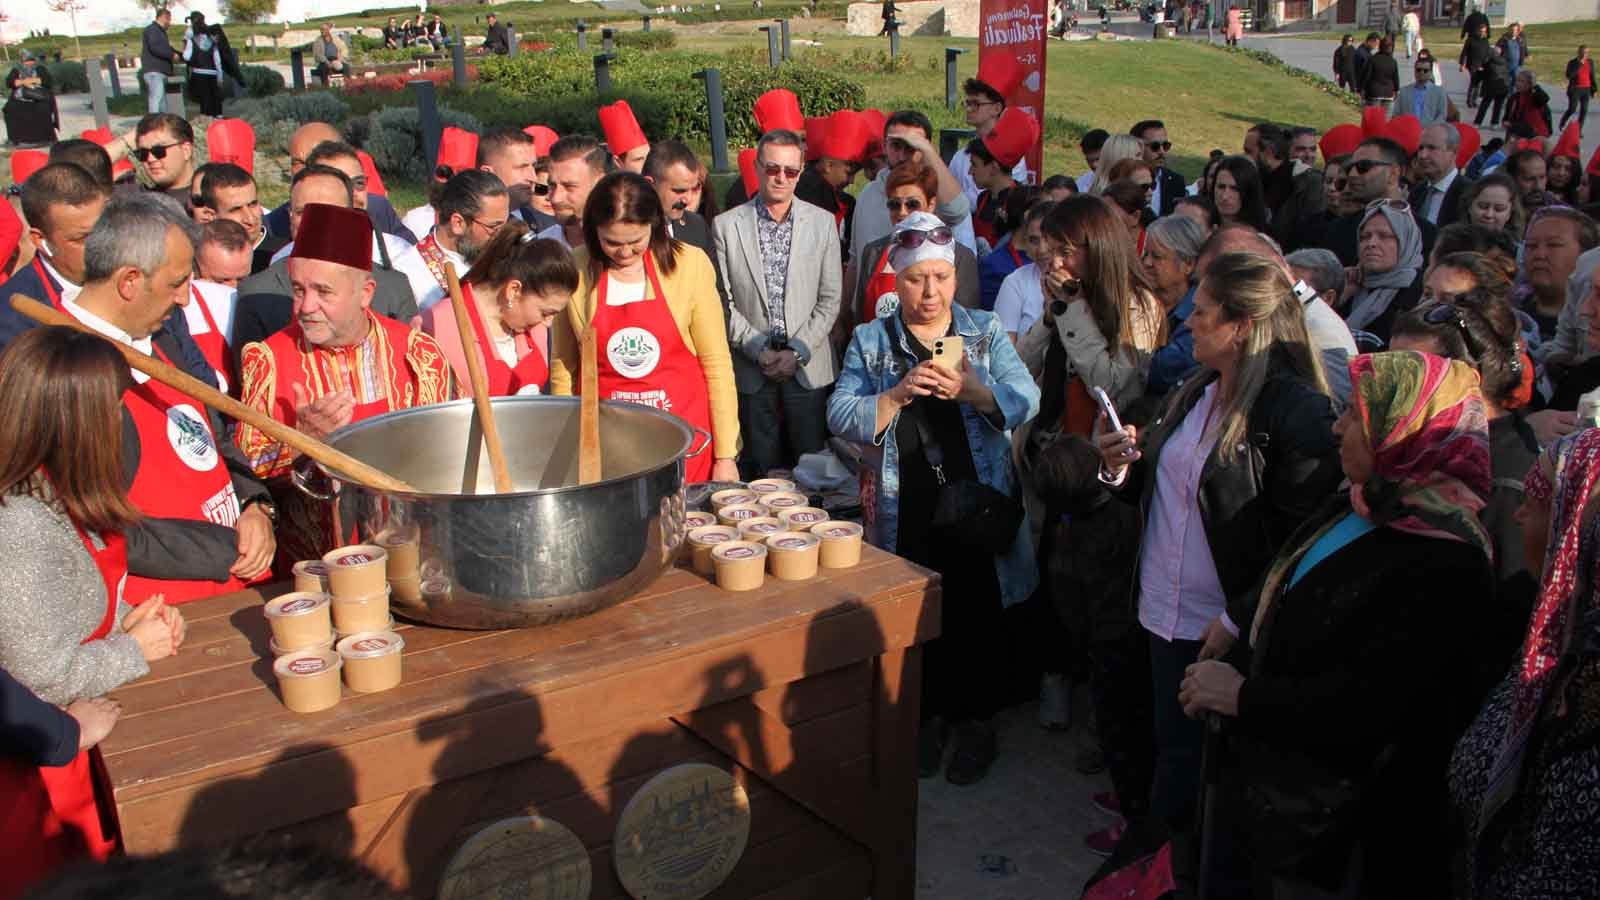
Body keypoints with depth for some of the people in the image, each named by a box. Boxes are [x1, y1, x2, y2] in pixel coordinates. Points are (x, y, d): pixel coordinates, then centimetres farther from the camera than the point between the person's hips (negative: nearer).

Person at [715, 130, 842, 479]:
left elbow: (830, 299, 1)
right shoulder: (727, 225, 1)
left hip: (809, 367, 0)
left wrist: (798, 351, -9)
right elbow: (722, 302, 0)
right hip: (752, 369, 0)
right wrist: (759, 350, -10)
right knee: (763, 469, 7)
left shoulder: (822, 222, 3)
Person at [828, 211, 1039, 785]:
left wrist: (974, 390, -27)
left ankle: (976, 720, 27)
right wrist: (897, 395, -23)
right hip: (907, 515, 0)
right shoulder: (870, 341, 4)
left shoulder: (986, 332, 5)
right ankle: (930, 715, 30)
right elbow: (840, 418, -7)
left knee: (979, 613, 8)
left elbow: (1025, 401, -8)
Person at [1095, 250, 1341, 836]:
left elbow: (1299, 534, -19)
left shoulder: (1299, 413, -18)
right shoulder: (1194, 395, 8)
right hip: (1165, 612, 7)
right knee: (1172, 746, 21)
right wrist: (1120, 466, -1)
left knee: (1190, 759, 8)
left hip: (1225, 628, -7)